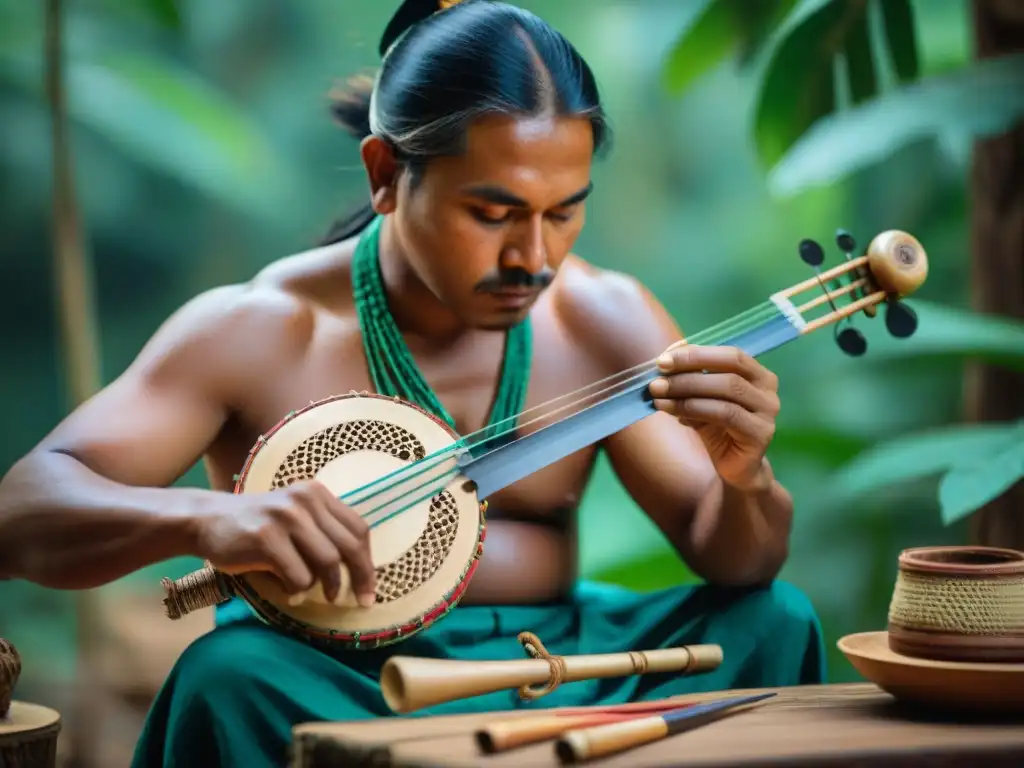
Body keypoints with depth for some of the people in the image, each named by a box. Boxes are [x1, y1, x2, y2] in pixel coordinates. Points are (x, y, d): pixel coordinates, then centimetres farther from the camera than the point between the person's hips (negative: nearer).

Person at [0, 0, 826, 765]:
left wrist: (744, 480, -25)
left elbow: (730, 561, 0)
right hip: (324, 691, -3)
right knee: (227, 675, -34)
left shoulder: (601, 320, -2)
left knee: (773, 622, -18)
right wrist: (202, 517, -37)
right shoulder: (259, 330, -11)